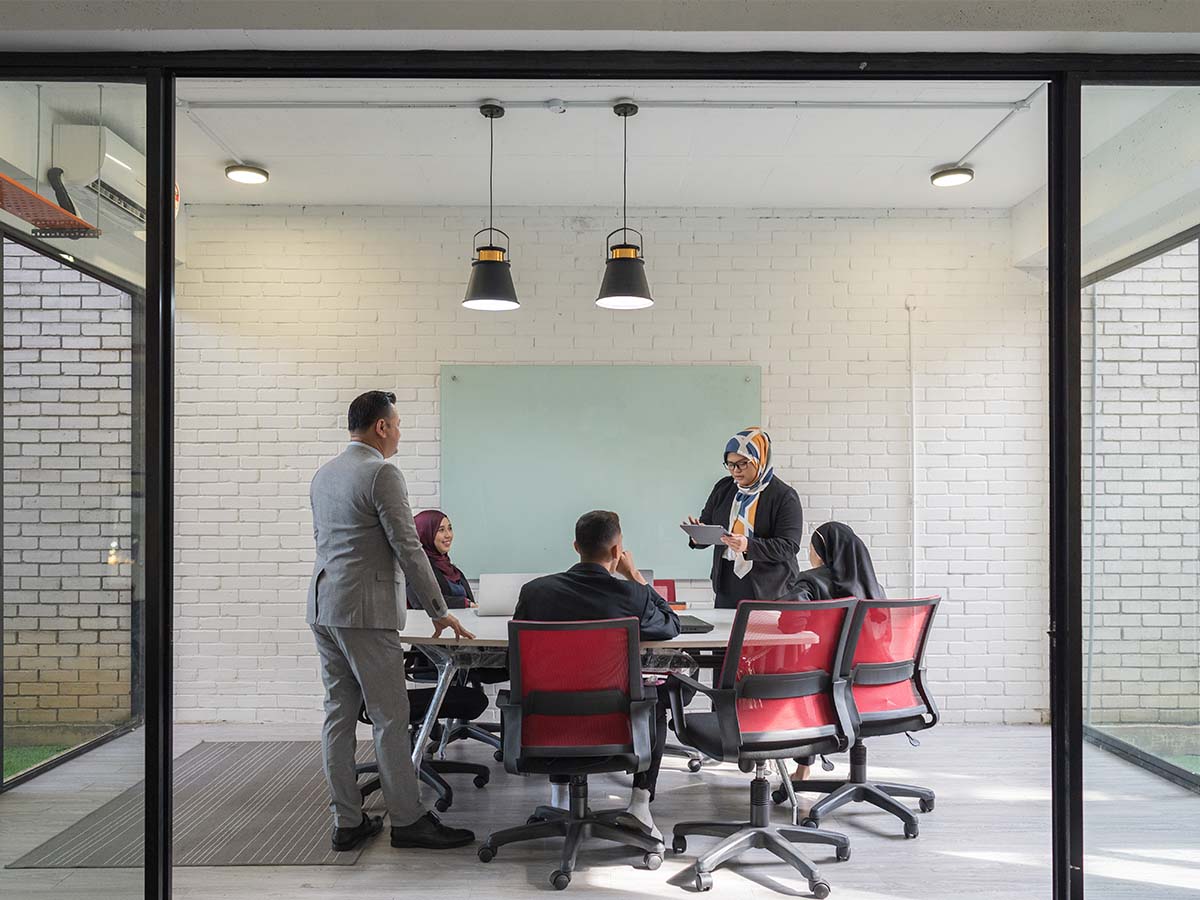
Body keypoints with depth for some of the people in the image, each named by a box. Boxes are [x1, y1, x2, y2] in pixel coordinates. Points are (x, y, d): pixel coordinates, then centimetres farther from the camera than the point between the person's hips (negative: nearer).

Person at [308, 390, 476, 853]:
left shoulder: (323, 474, 14)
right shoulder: (382, 473, -13)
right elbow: (408, 549, -15)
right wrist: (439, 612, -9)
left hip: (324, 607, 9)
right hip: (364, 611, -9)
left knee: (339, 714, 10)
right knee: (391, 718, -1)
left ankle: (347, 822, 16)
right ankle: (407, 820, 6)